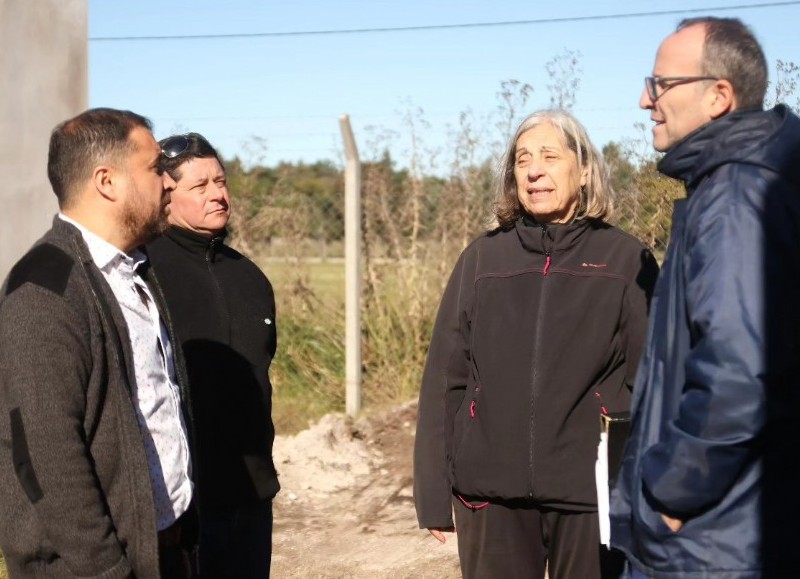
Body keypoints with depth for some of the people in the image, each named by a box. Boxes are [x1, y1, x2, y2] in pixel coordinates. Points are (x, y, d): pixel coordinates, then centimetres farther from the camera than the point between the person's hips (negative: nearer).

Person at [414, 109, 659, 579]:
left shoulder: (626, 261, 2)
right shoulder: (483, 258, 7)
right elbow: (445, 377, 6)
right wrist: (434, 491, 2)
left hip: (591, 490, -2)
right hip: (491, 489, 2)